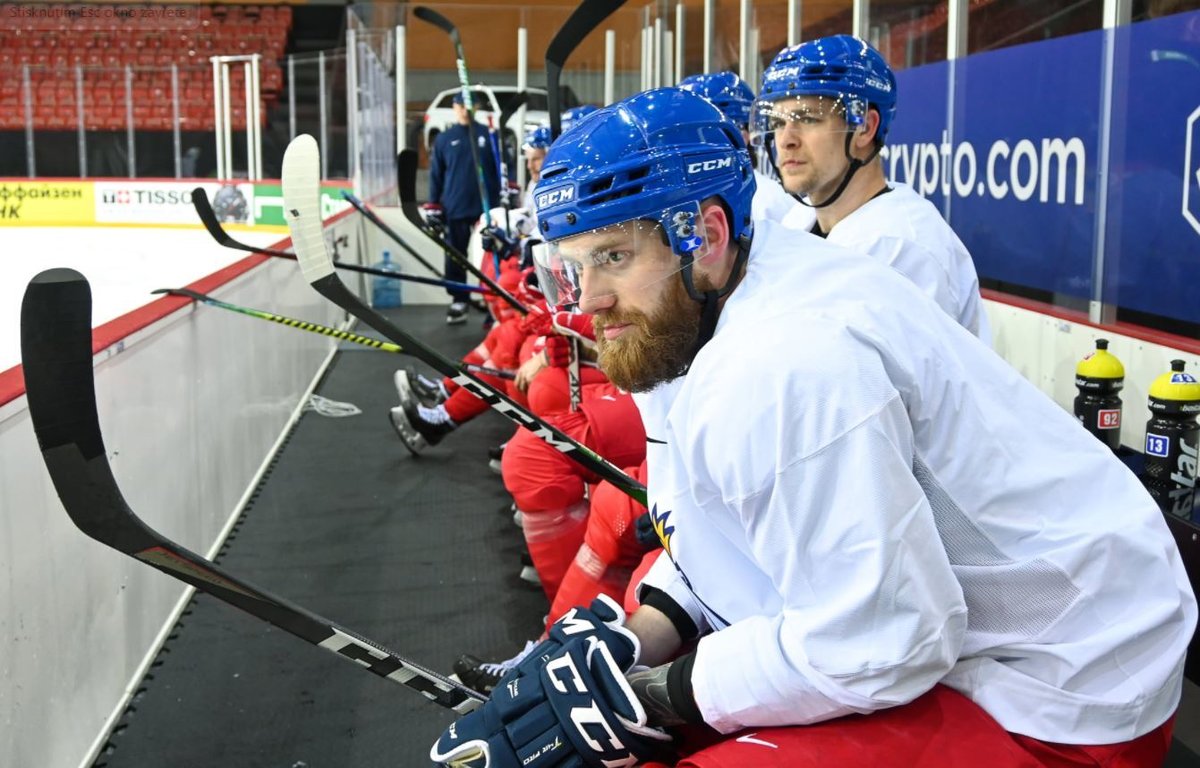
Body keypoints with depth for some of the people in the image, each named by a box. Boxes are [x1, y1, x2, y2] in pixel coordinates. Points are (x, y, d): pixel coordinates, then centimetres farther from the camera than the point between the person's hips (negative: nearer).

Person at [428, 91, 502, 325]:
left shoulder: (487, 135, 2)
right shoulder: (444, 139, 6)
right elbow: (436, 175, 9)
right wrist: (433, 208, 6)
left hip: (485, 207, -1)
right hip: (455, 209, 1)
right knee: (455, 257, 5)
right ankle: (459, 301, 13)